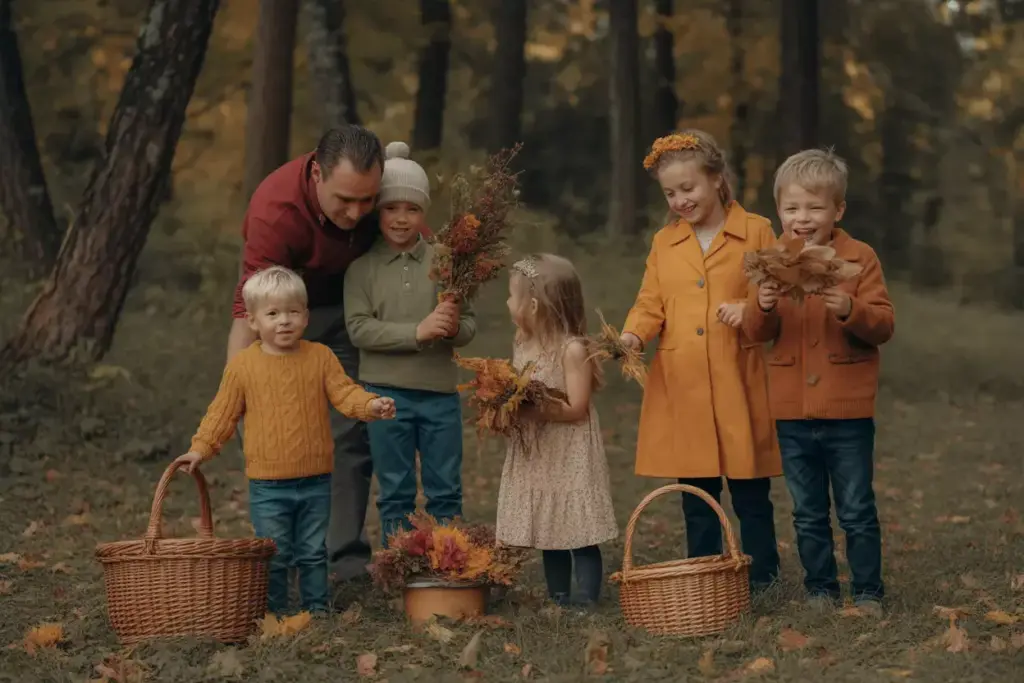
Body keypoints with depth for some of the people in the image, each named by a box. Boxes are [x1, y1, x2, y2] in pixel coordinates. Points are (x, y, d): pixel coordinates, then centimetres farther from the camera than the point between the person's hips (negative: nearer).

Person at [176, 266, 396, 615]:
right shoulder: (242, 364, -1)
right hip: (268, 485, -1)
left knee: (313, 553, 12)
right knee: (274, 557, 3)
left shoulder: (320, 357, 1)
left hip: (315, 481, 1)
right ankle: (273, 613, 15)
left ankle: (317, 609, 23)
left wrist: (371, 404, -22)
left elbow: (344, 392, -3)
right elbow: (223, 412, 5)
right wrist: (201, 447, -3)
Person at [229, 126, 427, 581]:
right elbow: (250, 309, -43)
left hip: (343, 302, 3)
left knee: (350, 433, -1)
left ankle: (348, 558, 4)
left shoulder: (382, 187, -25)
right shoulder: (275, 209, -38)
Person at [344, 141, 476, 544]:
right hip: (385, 392, -1)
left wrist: (454, 329, -20)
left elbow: (469, 323, 4)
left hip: (441, 391, 2)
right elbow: (358, 329, -9)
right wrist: (417, 332, -20)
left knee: (446, 492, 8)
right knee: (395, 493, 7)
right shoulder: (363, 267, -1)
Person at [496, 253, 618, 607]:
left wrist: (529, 407, -23)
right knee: (550, 536, 13)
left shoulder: (573, 349, -15)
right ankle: (558, 602, 20)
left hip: (571, 458, -7)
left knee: (580, 536, -3)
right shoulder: (523, 345, 7)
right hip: (537, 457, 7)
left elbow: (575, 408, -19)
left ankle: (587, 603, 0)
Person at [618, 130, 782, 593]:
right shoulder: (663, 242, 13)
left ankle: (762, 581, 11)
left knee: (751, 494, 2)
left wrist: (751, 309, -16)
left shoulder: (756, 233, 3)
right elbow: (651, 304, 10)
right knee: (696, 497, 9)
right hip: (680, 386, 3)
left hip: (738, 383, -3)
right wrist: (634, 334, -10)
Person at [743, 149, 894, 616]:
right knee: (808, 515, 12)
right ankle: (820, 590, 23)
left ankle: (868, 591, 14)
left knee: (857, 510, 4)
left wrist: (850, 309, -26)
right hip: (792, 412, 3)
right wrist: (762, 307, -18)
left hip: (848, 410, -3)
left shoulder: (859, 258, -5)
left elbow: (883, 324, -7)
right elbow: (757, 333, 4)